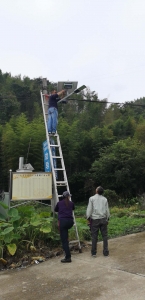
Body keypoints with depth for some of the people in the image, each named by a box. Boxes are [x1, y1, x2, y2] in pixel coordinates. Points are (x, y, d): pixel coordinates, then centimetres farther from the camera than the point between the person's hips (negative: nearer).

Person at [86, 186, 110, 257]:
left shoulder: (92, 198, -3)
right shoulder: (105, 199, 5)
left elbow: (89, 209, -5)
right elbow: (107, 210, 7)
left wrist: (88, 219, 1)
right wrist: (107, 219, 16)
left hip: (94, 219, -2)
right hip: (103, 219, 2)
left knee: (94, 236, 4)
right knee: (104, 236, 7)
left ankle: (94, 253, 10)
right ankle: (105, 252, 10)